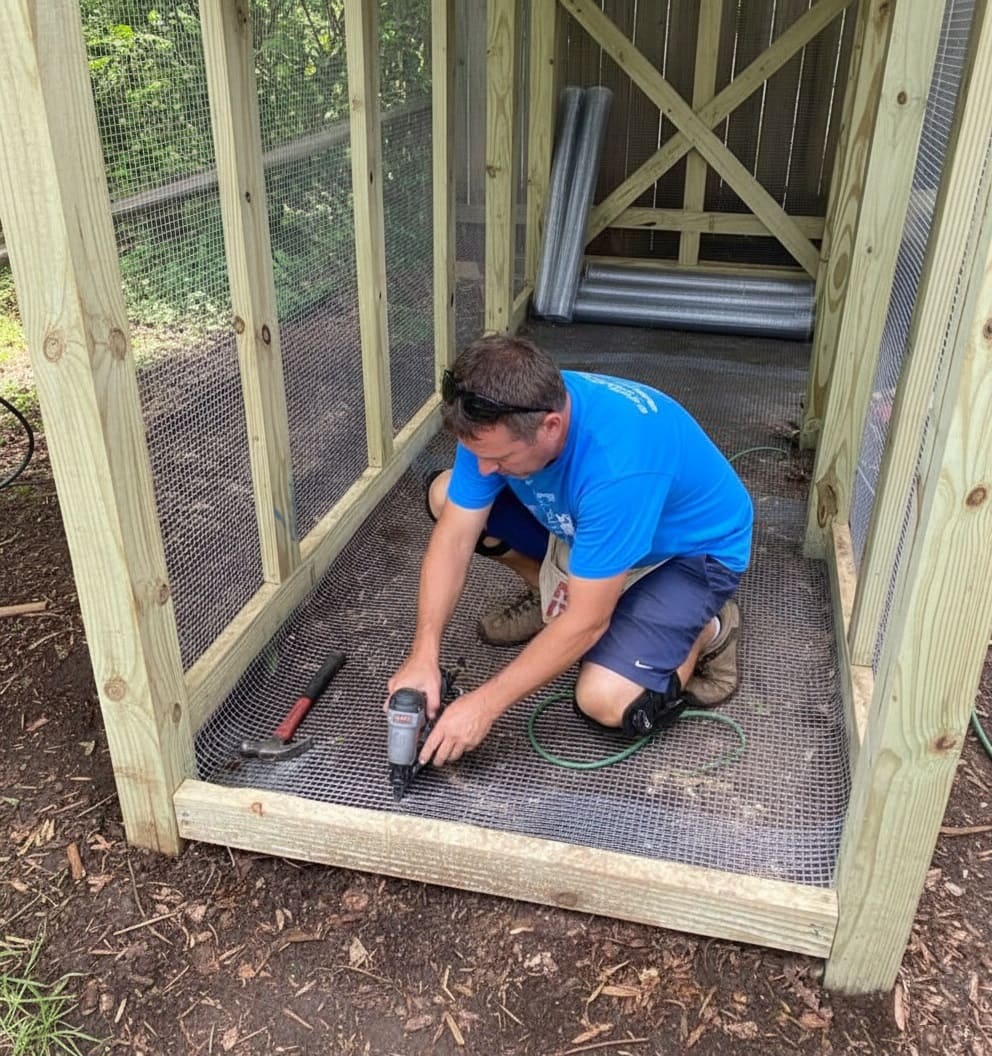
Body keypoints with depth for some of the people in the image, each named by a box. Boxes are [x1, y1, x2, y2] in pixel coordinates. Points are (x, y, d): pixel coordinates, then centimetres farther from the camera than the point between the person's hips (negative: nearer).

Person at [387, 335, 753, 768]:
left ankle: (706, 632, 3)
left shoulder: (618, 463, -41)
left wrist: (485, 704, -29)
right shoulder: (497, 423, -22)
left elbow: (586, 623, -34)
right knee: (445, 497, -7)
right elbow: (453, 538, -16)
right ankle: (552, 594, 13)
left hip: (690, 548, -6)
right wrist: (423, 657, -26)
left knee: (606, 700, -26)